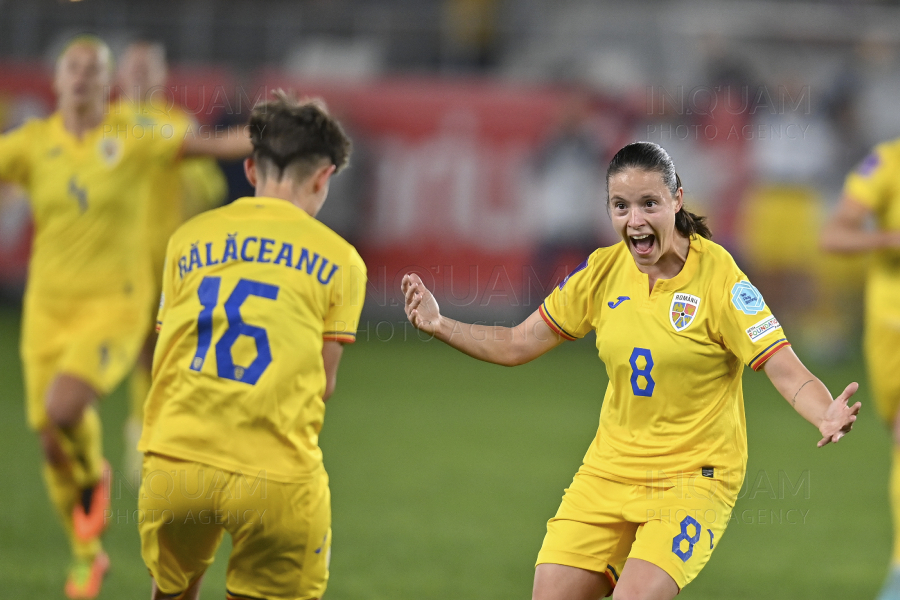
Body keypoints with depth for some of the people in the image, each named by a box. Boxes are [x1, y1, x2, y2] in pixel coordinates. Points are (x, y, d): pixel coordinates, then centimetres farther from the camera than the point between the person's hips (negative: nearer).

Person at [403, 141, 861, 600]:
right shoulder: (603, 270, 0)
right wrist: (438, 325, -2)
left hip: (693, 474, -5)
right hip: (609, 470, 5)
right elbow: (518, 345, 10)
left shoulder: (716, 275, -14)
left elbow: (786, 372, -19)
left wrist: (826, 416, -38)